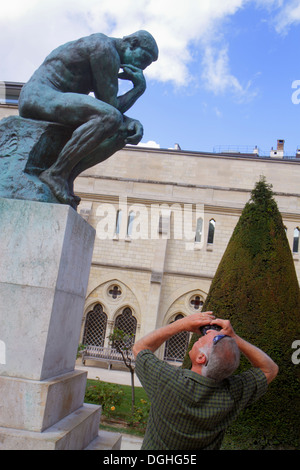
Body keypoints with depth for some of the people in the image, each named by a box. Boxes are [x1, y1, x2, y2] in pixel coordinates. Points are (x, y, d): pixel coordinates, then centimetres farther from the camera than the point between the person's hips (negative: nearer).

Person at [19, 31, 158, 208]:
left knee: (123, 132, 3)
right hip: (39, 97, -10)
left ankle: (68, 177, -9)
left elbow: (115, 108, 15)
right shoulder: (105, 47, -10)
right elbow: (110, 105, -15)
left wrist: (132, 122, -4)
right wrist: (140, 86, -2)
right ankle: (56, 173, -24)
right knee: (110, 117, -32)